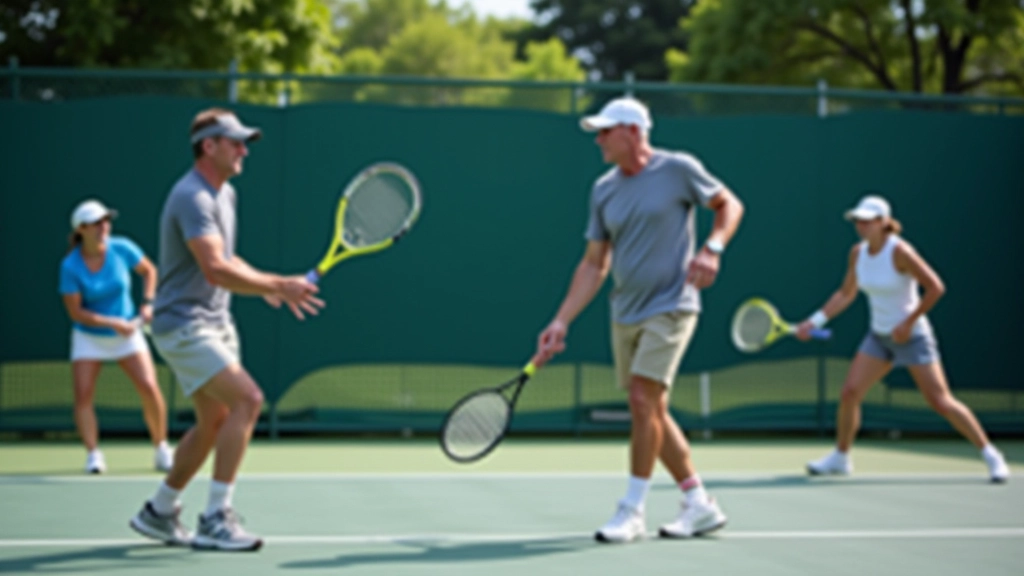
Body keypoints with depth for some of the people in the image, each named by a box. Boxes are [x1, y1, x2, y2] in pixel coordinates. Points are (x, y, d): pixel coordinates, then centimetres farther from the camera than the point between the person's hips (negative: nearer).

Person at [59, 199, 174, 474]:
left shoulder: (122, 249, -12)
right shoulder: (70, 267, -17)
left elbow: (149, 271, 7)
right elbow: (76, 312, -16)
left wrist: (147, 303, -6)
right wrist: (112, 323, -24)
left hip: (126, 333, 1)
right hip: (89, 338, -1)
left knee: (150, 389, -11)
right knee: (83, 395, -13)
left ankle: (161, 450, 6)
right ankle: (93, 454, 0)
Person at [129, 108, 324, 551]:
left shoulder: (225, 195, 13)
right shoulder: (192, 197, -20)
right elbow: (215, 270, -31)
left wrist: (268, 286, 8)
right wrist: (279, 285, -32)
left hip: (215, 324, 10)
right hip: (184, 325, -10)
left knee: (214, 423, 14)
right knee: (247, 398, -21)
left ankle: (159, 512, 29)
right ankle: (216, 519, -17)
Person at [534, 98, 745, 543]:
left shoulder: (679, 169, -8)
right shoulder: (603, 190, 7)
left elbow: (729, 205, 3)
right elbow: (594, 263, 8)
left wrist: (712, 248, -16)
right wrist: (562, 322, 2)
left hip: (669, 308, -6)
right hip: (625, 315, 6)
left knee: (643, 400, -15)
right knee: (651, 412, 8)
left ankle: (632, 510, -4)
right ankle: (699, 505, 19)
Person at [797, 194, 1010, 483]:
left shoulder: (899, 251, -21)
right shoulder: (857, 253, 0)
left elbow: (935, 287, -21)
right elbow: (845, 294, 13)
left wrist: (908, 323, -19)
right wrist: (815, 321, 4)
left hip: (912, 337, -6)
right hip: (878, 337, 6)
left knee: (940, 402, -7)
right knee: (849, 392, -4)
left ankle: (990, 454, 5)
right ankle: (840, 457, 14)